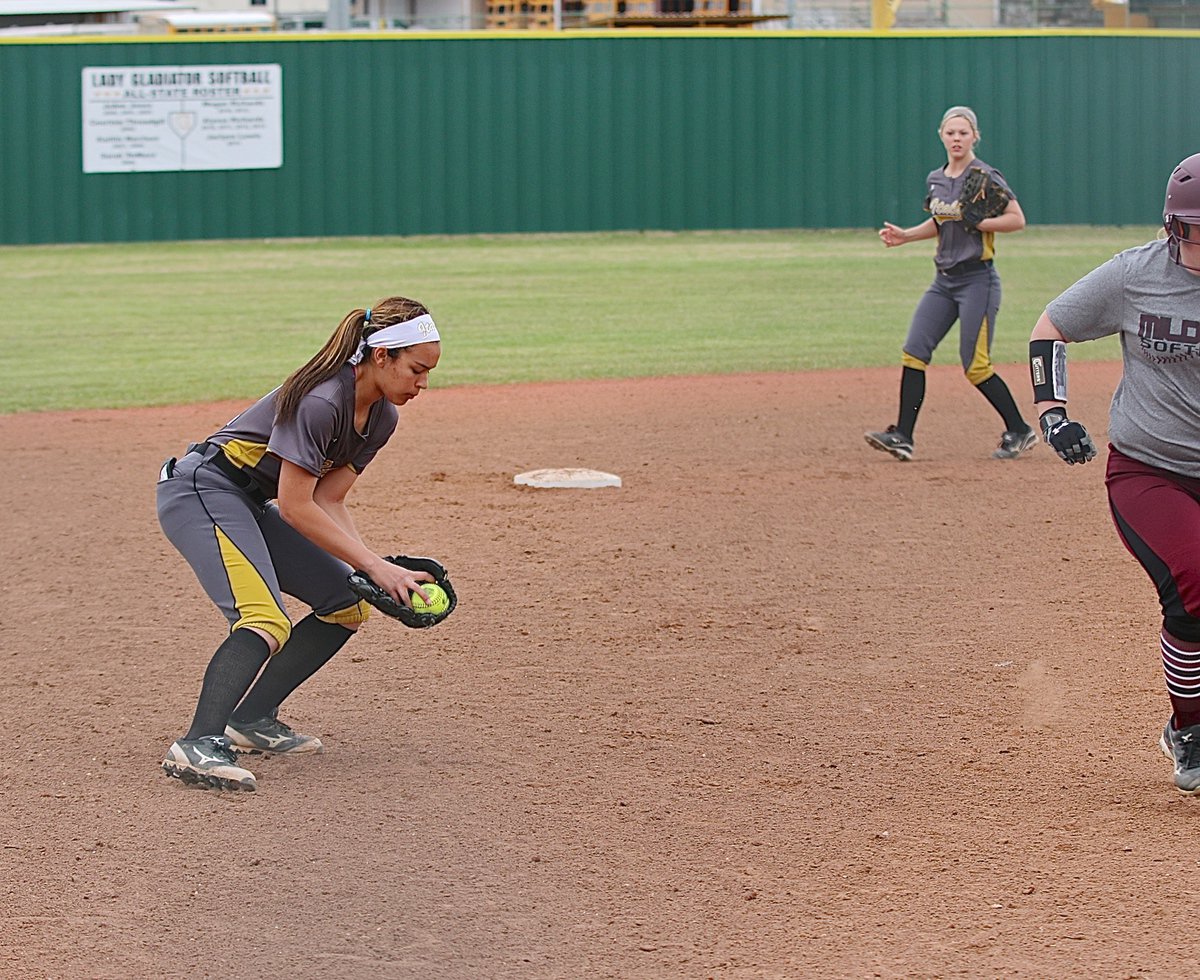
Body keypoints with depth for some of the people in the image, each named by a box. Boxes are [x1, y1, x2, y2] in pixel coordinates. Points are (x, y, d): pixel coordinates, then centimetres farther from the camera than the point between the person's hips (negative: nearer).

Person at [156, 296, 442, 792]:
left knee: (348, 602, 9)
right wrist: (375, 566, -23)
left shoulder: (380, 417, 4)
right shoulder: (320, 401, -25)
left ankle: (251, 718, 9)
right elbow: (295, 507, -24)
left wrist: (378, 569, -8)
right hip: (201, 491, -10)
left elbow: (328, 500, 5)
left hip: (250, 506, 10)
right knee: (265, 620, -29)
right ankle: (198, 745, -41)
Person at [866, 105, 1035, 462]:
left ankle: (1020, 431, 9)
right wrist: (906, 235, 11)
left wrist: (973, 221, -20)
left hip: (978, 279, -7)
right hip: (944, 281, 7)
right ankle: (902, 436, -6)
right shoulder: (936, 180, 12)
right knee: (914, 351, -5)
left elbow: (1017, 219, -13)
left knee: (975, 366, -7)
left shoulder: (986, 176, -9)